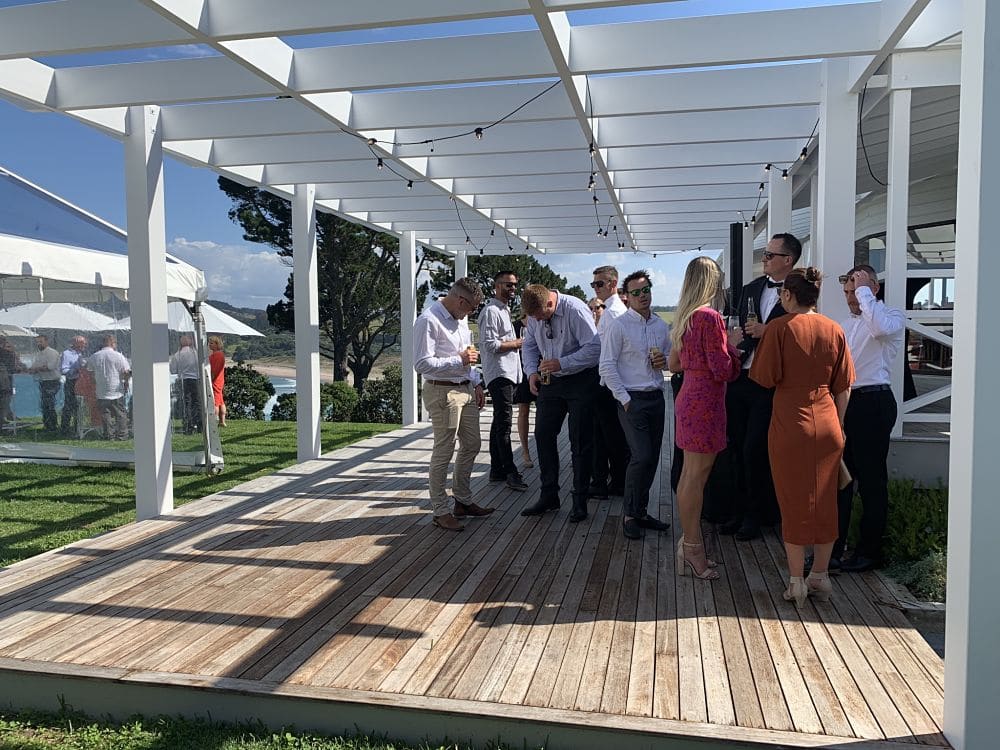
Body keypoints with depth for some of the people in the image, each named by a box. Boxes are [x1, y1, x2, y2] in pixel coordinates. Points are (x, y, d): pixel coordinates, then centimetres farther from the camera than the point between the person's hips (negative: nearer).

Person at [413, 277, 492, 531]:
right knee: (443, 453, -3)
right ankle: (441, 511, 8)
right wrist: (459, 360, -19)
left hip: (466, 390, 9)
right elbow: (422, 364, -21)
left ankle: (463, 501, 31)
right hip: (442, 393, -9)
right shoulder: (429, 321, -15)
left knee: (471, 446, 16)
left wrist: (477, 384, 15)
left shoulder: (461, 319, 14)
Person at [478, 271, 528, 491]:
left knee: (499, 423, 12)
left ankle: (497, 470, 18)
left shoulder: (504, 310, 22)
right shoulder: (491, 311, -10)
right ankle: (510, 472, -9)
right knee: (504, 424, -10)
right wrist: (516, 343, -9)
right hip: (499, 374, -11)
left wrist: (515, 343, 12)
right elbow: (490, 344, -19)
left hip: (508, 374, 11)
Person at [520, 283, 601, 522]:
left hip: (579, 382, -6)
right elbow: (530, 345, 12)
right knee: (543, 435, 6)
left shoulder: (575, 310, -21)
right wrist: (532, 371, -4)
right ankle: (548, 496, 19)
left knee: (580, 442, 1)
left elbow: (594, 348, -24)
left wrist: (562, 364, -28)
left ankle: (580, 502, 13)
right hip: (550, 382, 6)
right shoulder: (534, 315, -2)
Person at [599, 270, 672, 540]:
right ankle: (630, 515, 2)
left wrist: (664, 361, -1)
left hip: (656, 398, 6)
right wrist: (625, 399, -12)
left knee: (652, 458, 9)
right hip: (631, 399, -6)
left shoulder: (661, 325, 11)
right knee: (642, 457, -13)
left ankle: (640, 511, 22)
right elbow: (607, 366, -10)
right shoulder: (619, 325, -7)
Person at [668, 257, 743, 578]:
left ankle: (689, 541, 23)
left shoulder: (685, 317, 11)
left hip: (689, 397, 9)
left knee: (689, 474, 14)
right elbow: (722, 371, -17)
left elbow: (673, 364, 20)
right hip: (705, 402, -9)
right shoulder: (709, 316, -15)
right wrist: (731, 343, -2)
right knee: (697, 475, -2)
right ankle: (693, 547, 6)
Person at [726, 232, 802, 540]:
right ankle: (742, 509, 26)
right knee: (739, 448, 12)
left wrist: (767, 331, -18)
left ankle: (755, 514, 17)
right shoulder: (751, 289, 12)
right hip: (741, 378, 6)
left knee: (754, 451, -3)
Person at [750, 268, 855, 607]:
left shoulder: (779, 328, -8)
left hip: (790, 425, -4)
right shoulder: (834, 330, 4)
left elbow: (766, 378, -8)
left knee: (793, 502, 6)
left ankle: (796, 581, 12)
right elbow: (843, 388, 7)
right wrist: (838, 425, 16)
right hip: (827, 426, 4)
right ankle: (821, 576, 22)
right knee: (824, 501, 13)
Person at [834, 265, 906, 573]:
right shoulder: (848, 323, 20)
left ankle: (869, 550, 14)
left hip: (872, 403, -7)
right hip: (843, 402, 7)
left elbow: (880, 326, -29)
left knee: (871, 479, 2)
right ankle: (833, 547, 18)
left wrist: (864, 289, -17)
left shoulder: (893, 316, -3)